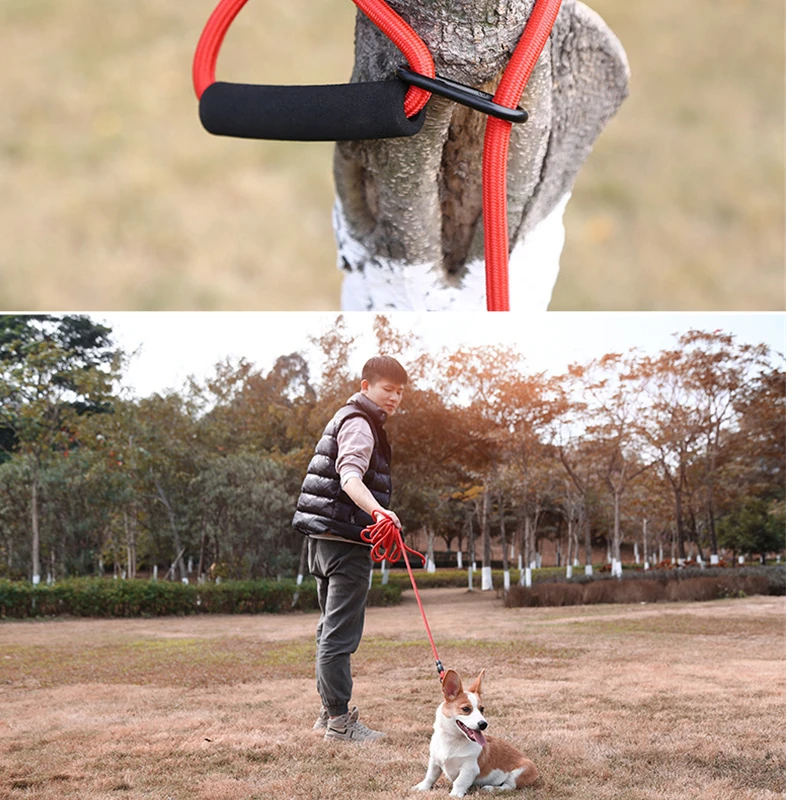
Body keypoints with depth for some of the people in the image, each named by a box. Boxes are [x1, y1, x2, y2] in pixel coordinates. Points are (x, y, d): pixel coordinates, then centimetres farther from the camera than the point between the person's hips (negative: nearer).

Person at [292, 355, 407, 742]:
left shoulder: (348, 418, 21)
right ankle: (339, 718, -4)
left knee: (332, 627, 16)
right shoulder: (358, 424, -12)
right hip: (344, 540, -11)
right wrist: (377, 511, -46)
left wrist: (373, 520, 44)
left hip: (326, 537, 11)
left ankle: (329, 711, 25)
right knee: (341, 631, -8)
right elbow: (350, 478, -29)